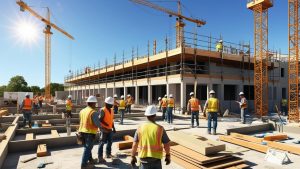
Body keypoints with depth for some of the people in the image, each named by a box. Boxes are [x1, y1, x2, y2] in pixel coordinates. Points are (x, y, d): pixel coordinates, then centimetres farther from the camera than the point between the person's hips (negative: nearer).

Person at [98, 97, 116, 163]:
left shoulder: (111, 110, 10)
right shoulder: (103, 110, -14)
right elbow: (100, 120, -18)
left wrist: (113, 128, 13)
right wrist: (106, 125, -27)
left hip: (110, 129, 8)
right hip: (104, 129, -8)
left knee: (110, 142, 16)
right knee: (102, 143, -2)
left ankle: (108, 154, 33)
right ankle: (100, 157, 6)